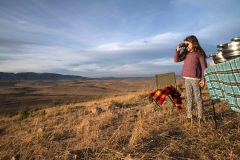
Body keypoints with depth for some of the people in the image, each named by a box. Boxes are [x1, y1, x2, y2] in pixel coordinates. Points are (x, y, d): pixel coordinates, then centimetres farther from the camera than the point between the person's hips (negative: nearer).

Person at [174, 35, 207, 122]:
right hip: (187, 79, 5)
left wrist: (203, 79, -10)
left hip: (196, 79, -5)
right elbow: (176, 60, 5)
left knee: (198, 98, 3)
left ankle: (200, 117, 14)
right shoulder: (186, 53, 11)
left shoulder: (199, 53, -4)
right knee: (189, 98, 9)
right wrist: (177, 50, -7)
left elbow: (204, 67, -5)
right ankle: (189, 116, 17)